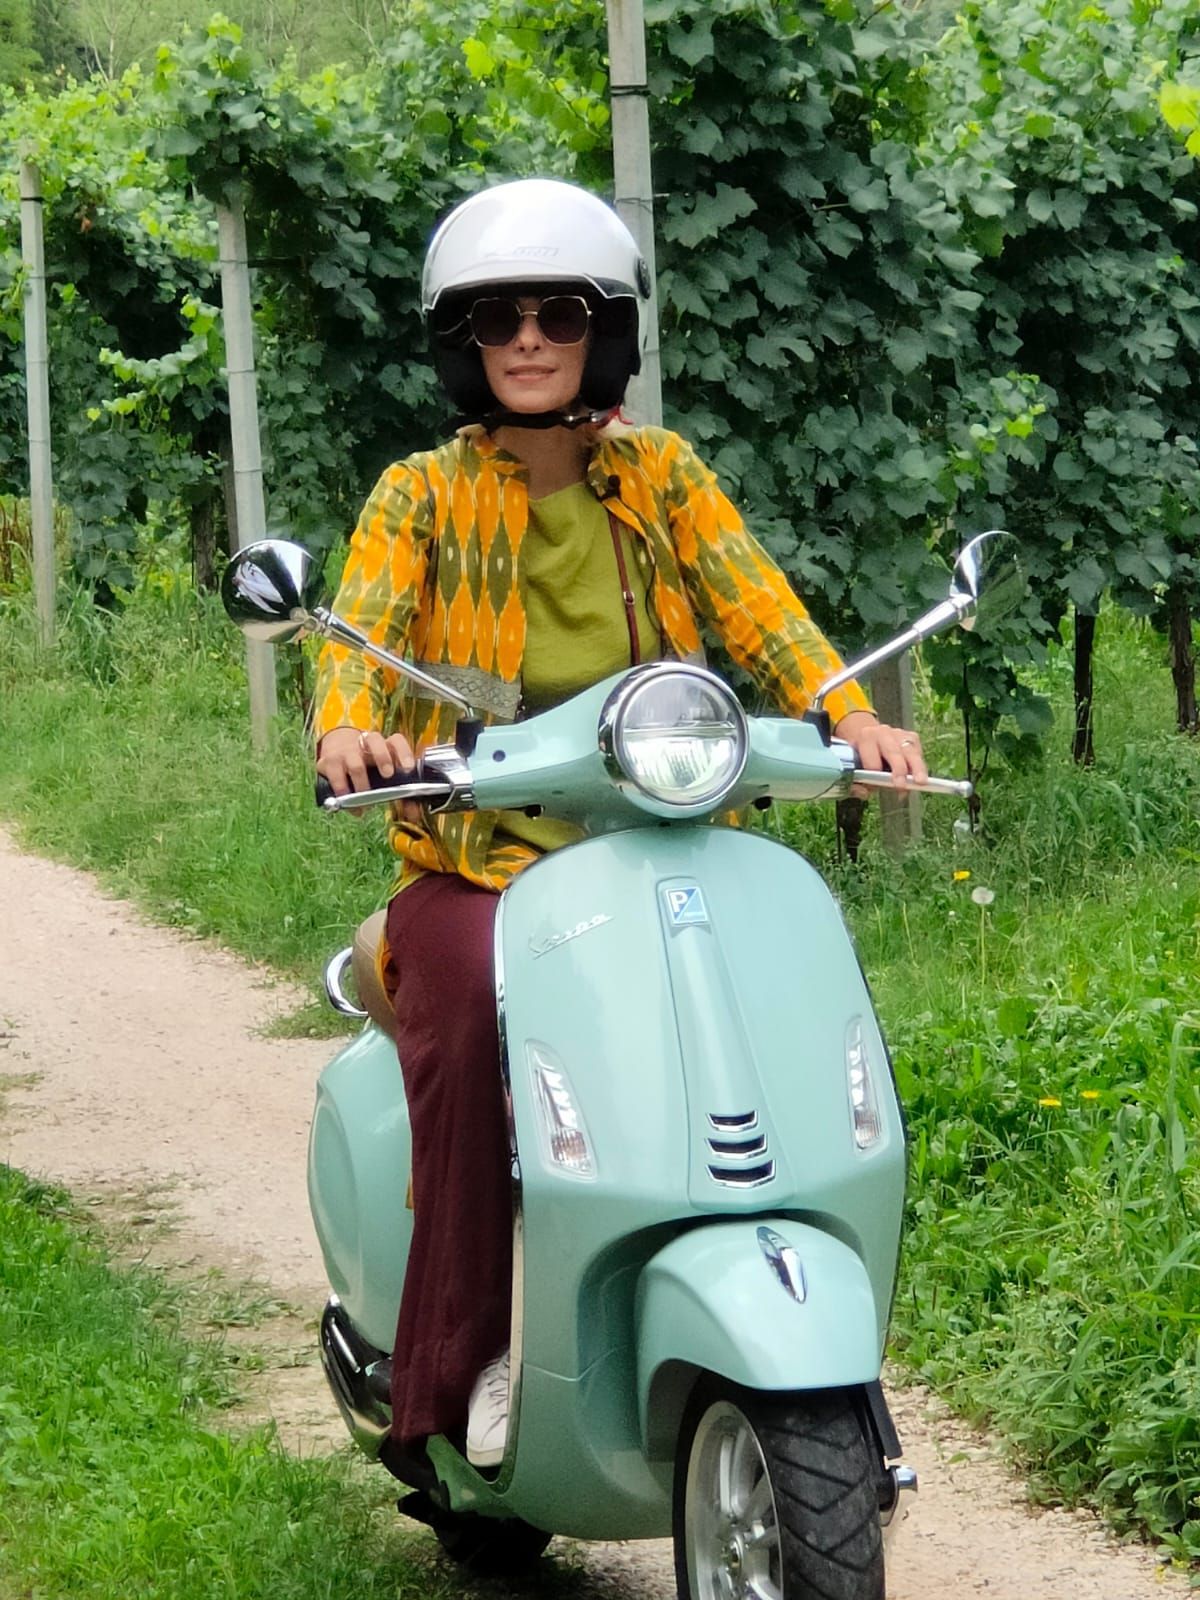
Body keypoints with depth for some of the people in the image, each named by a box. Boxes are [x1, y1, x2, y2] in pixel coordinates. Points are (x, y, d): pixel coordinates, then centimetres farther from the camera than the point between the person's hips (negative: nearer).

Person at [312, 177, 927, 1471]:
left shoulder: (662, 476, 10)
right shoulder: (421, 498, 4)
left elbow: (753, 601, -4)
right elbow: (361, 627, -12)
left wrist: (846, 711, -23)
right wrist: (347, 725, -35)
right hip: (475, 859, -2)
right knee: (472, 1016, -33)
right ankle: (460, 1369, -25)